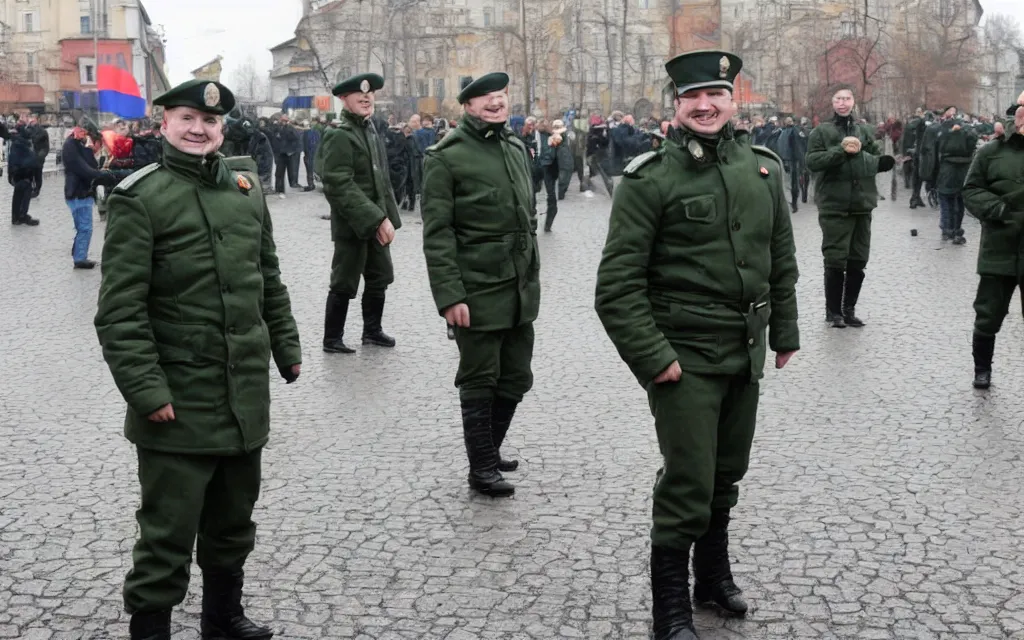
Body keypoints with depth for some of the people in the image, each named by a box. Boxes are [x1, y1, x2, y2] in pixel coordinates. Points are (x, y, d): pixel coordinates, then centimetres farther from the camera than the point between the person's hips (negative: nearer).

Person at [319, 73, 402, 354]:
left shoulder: (372, 131, 13)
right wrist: (377, 219, -25)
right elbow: (340, 186, -23)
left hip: (375, 223, 8)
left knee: (380, 278, 15)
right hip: (352, 225, -8)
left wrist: (388, 217, 10)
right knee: (344, 285, 1)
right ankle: (332, 339, 13)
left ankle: (372, 330, 31)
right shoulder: (339, 136, -15)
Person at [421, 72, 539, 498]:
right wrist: (449, 295, -17)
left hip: (521, 290, 7)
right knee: (479, 382, 4)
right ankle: (482, 467, 17)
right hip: (478, 292, -7)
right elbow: (437, 234, -12)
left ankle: (491, 452, 32)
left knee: (516, 378, 14)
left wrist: (533, 278, 17)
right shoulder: (446, 156, -9)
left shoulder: (517, 148, 12)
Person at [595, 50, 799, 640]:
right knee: (688, 485, -3)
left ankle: (714, 575, 39)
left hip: (747, 354, 6)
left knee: (726, 476, 19)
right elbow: (617, 285, -14)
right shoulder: (650, 179, -12)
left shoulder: (765, 169, 6)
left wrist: (785, 332, 14)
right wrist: (651, 357, -19)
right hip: (684, 357, -6)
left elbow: (782, 260, 15)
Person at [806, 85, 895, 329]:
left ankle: (849, 309, 22)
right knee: (835, 261, -2)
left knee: (858, 261, 10)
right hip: (834, 205, -4)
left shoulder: (865, 131, 11)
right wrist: (841, 150, -19)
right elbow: (812, 161, -13)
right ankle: (833, 311, 11)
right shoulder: (821, 132, -1)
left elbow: (877, 161, 9)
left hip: (862, 204, 4)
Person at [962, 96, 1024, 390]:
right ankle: (982, 369, 29)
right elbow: (971, 191, 1)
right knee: (988, 316, 9)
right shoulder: (992, 151, 0)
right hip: (999, 251, 0)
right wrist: (999, 210, -14)